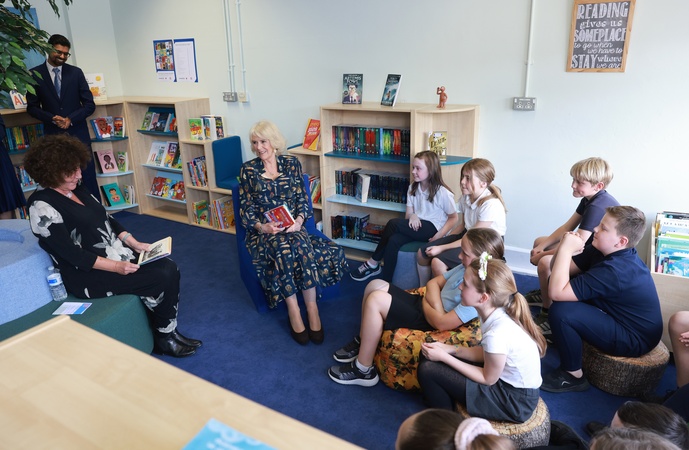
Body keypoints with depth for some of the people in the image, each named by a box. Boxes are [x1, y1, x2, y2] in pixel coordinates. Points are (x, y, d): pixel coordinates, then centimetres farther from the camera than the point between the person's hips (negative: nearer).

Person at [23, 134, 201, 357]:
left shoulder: (77, 189, 9)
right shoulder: (42, 206, -16)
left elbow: (107, 219, 14)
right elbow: (70, 253, -21)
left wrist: (134, 243, 0)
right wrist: (115, 267, -24)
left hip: (116, 254, 8)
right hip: (87, 273, -8)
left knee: (169, 268, -9)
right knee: (161, 279, -18)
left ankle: (168, 332, 3)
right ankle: (163, 339, 3)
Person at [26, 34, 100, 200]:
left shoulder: (76, 72, 4)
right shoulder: (35, 74, 2)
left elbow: (90, 104, 2)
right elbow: (32, 107, 3)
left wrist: (70, 119, -12)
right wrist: (52, 118, -14)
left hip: (78, 133, 0)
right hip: (53, 134, 0)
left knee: (89, 177, 2)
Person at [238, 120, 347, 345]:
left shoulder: (291, 163, 8)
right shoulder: (248, 169, 5)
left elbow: (302, 199, 6)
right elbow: (245, 209, 3)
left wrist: (298, 220, -14)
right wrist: (262, 227, -15)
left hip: (293, 226, 1)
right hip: (262, 230, -1)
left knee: (301, 245, -35)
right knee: (283, 249, -35)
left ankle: (311, 307, -28)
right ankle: (294, 311, -26)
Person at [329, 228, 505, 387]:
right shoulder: (467, 267, 1)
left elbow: (442, 323, -27)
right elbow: (434, 283, 7)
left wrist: (426, 303, -8)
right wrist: (437, 306, -13)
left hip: (428, 323, -9)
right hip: (423, 306, 9)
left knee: (375, 300, -20)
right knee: (375, 285, 0)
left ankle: (363, 370, -6)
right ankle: (362, 342, 17)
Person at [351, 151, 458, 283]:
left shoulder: (443, 193, -12)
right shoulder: (413, 188, 6)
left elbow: (453, 218, -4)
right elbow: (408, 215, 8)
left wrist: (439, 236, -17)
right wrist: (412, 216, -18)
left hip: (433, 228, -6)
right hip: (416, 226, 6)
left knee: (393, 224, -25)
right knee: (393, 241, -28)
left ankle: (373, 263, -8)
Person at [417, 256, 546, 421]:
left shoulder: (497, 333, -32)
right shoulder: (498, 313, -9)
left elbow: (488, 379, -17)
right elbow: (486, 353, 5)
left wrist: (444, 357, -14)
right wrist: (450, 350, -5)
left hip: (515, 401, -8)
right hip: (509, 380, 8)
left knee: (428, 370, -11)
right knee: (429, 358, 5)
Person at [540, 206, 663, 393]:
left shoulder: (614, 270, -33)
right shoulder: (603, 251, -5)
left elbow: (556, 293, -36)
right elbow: (562, 270, -2)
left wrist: (566, 248, -30)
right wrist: (565, 245, -22)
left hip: (635, 340, -9)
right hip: (620, 318, 9)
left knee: (561, 311, -28)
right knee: (560, 280, 3)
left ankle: (572, 376, -5)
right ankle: (561, 336, 23)